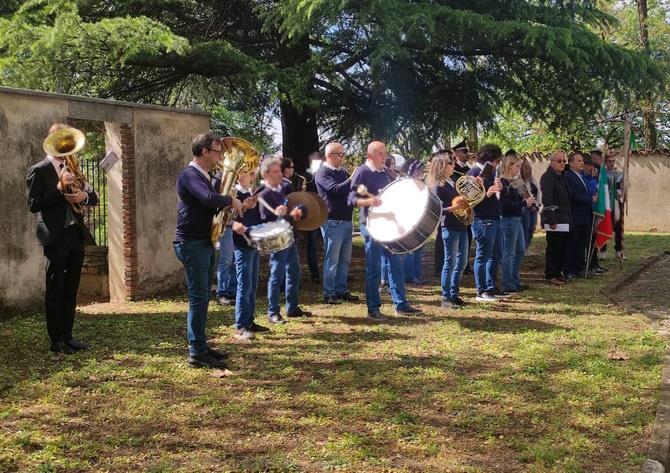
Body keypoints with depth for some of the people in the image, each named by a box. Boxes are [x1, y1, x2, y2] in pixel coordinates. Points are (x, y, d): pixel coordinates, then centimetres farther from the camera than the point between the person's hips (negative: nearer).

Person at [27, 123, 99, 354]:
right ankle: (57, 340, 7)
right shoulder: (39, 170, -3)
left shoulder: (73, 168, 15)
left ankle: (67, 336, 18)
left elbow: (94, 197, 14)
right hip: (56, 237, -6)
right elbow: (33, 205, -11)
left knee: (71, 290, 10)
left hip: (76, 234, 6)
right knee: (55, 291, 1)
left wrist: (84, 195, -8)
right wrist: (59, 188, -17)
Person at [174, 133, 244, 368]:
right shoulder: (190, 174, -15)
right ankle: (196, 353, -5)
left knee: (202, 298, 13)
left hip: (204, 243, 10)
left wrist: (229, 206, 2)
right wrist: (230, 200, -15)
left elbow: (211, 205, 19)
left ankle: (201, 346, 21)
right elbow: (209, 198, -32)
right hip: (192, 243, -10)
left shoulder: (203, 176, 17)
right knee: (198, 298, -8)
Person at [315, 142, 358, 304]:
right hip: (332, 222, -8)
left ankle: (342, 291, 20)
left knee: (345, 259, 12)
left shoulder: (343, 172, 16)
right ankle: (329, 294, 4)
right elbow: (336, 189, -23)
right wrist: (353, 179, -20)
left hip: (346, 221, 8)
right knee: (332, 259, -3)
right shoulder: (323, 173, -9)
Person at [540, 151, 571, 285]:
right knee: (554, 247, -5)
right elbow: (547, 200, -17)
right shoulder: (547, 177, -11)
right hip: (555, 219, -9)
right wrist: (551, 220, -21)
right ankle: (550, 275, 2)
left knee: (563, 247, 10)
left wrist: (568, 218, 17)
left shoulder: (561, 177, 18)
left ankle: (558, 272, 19)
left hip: (564, 219, 9)